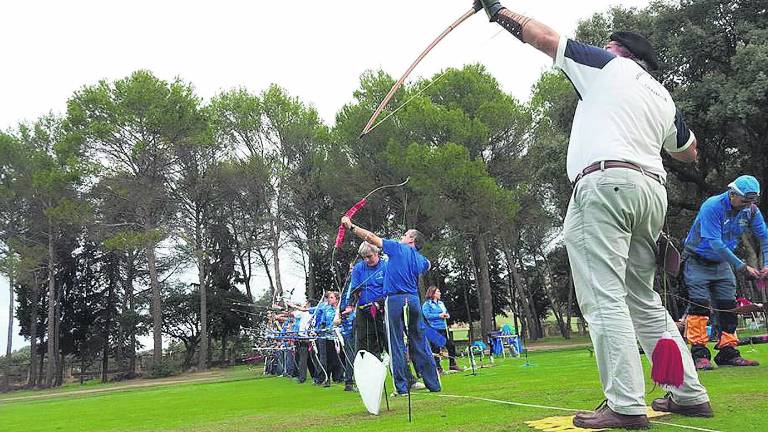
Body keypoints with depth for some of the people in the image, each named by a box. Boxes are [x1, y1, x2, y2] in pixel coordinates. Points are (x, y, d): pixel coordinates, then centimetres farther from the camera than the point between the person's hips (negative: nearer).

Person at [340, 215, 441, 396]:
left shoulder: (398, 248, 1)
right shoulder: (421, 259, 16)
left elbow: (372, 238, 1)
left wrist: (351, 226, 9)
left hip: (396, 300, -5)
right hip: (414, 300, 5)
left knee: (397, 344, -2)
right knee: (419, 343, 11)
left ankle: (401, 387, -2)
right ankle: (433, 384, 13)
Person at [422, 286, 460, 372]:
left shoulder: (441, 303, 18)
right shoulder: (427, 304, -4)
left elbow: (447, 313, 24)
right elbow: (427, 315, -17)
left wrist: (447, 315, 0)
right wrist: (439, 315, -18)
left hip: (443, 329, 7)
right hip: (434, 330, -7)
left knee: (451, 346, 8)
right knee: (436, 349, -5)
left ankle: (452, 364, 20)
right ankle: (438, 367, 4)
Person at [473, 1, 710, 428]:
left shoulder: (610, 65, 12)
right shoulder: (664, 96, 27)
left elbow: (545, 37, 15)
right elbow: (690, 152, 37)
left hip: (606, 182, -7)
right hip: (653, 188, 8)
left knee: (603, 298, -11)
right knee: (645, 301, 14)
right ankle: (690, 394, 15)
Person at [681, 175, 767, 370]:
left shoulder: (751, 211, -5)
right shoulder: (712, 206, -25)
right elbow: (716, 244, -29)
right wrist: (743, 267, -28)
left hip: (722, 263, 6)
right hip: (697, 261, -6)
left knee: (728, 306, 3)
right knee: (700, 305, -13)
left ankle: (728, 353, 11)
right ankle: (699, 354, -12)